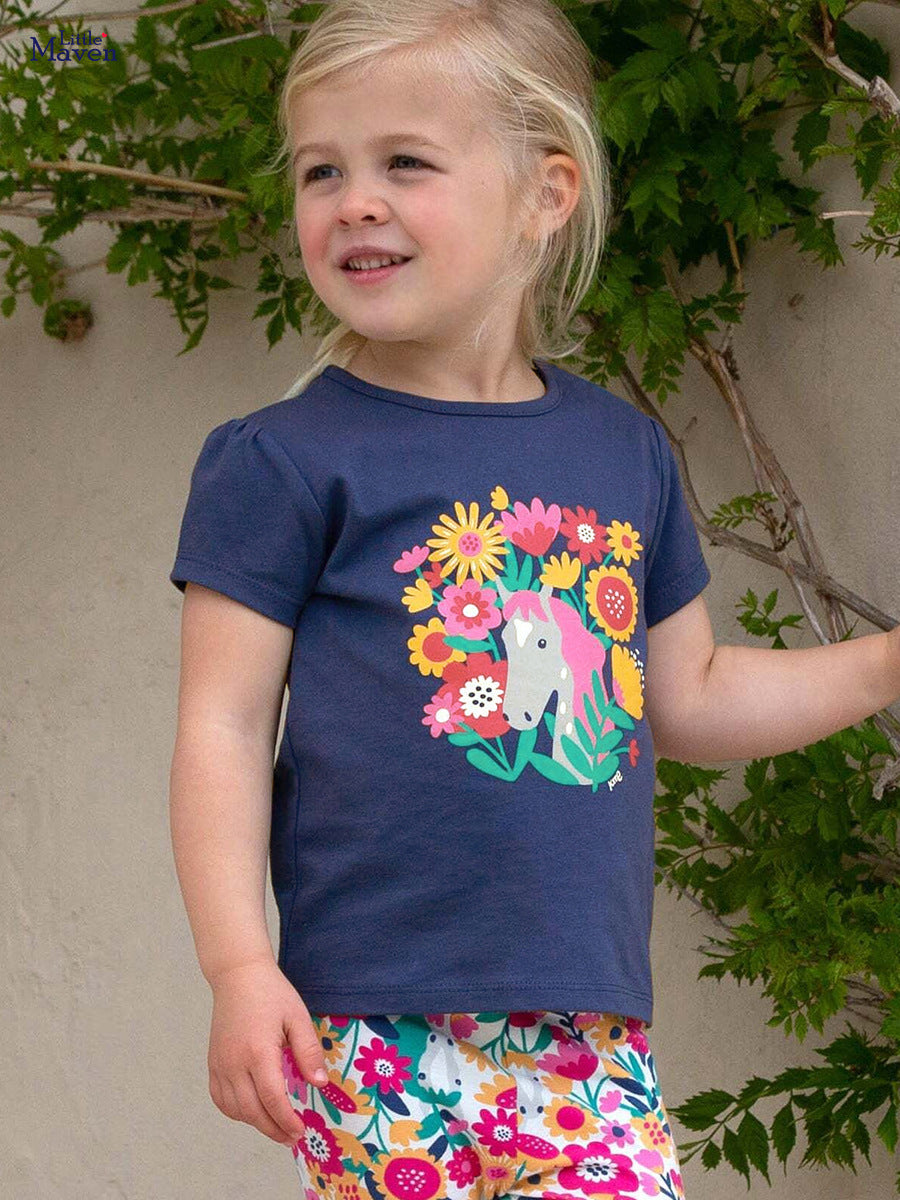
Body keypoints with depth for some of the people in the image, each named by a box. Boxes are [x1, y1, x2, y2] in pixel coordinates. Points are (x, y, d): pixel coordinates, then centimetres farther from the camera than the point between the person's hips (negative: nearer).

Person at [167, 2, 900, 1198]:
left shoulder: (624, 451, 13)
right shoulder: (283, 461, -2)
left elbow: (688, 695, 24)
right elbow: (224, 722, -4)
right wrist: (239, 967, -12)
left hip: (589, 1027, 4)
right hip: (383, 1026, -4)